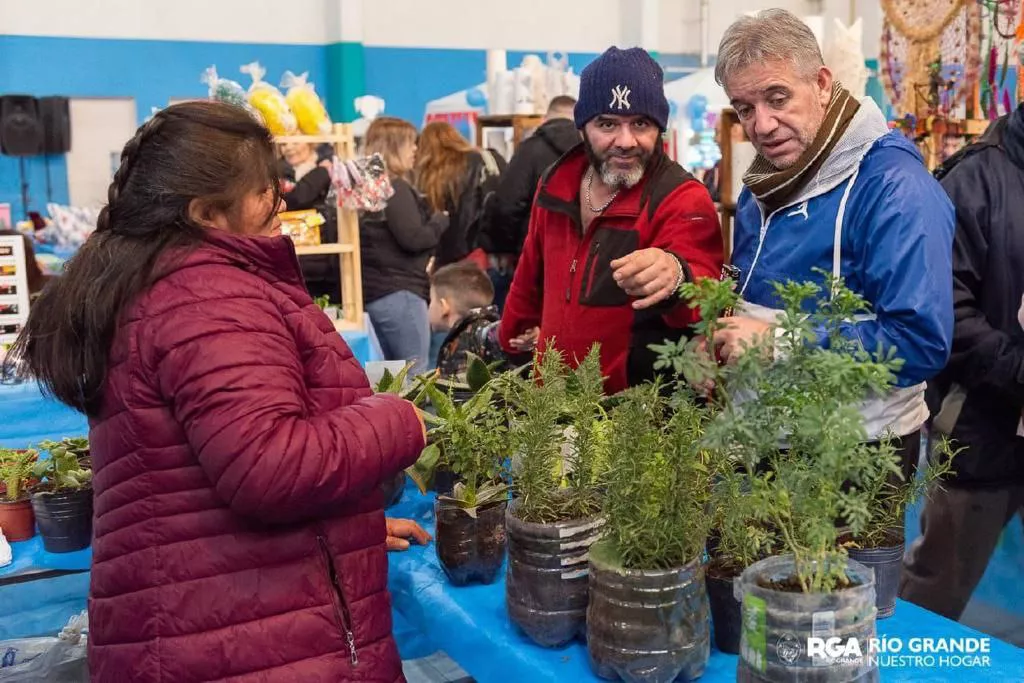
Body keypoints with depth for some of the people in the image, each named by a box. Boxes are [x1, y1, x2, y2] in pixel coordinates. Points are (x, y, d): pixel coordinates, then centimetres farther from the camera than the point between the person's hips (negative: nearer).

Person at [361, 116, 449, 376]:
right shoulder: (395, 189, -13)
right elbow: (413, 238, -19)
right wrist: (441, 220, -1)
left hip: (372, 292, 9)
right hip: (399, 293, -9)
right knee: (415, 376, -4)